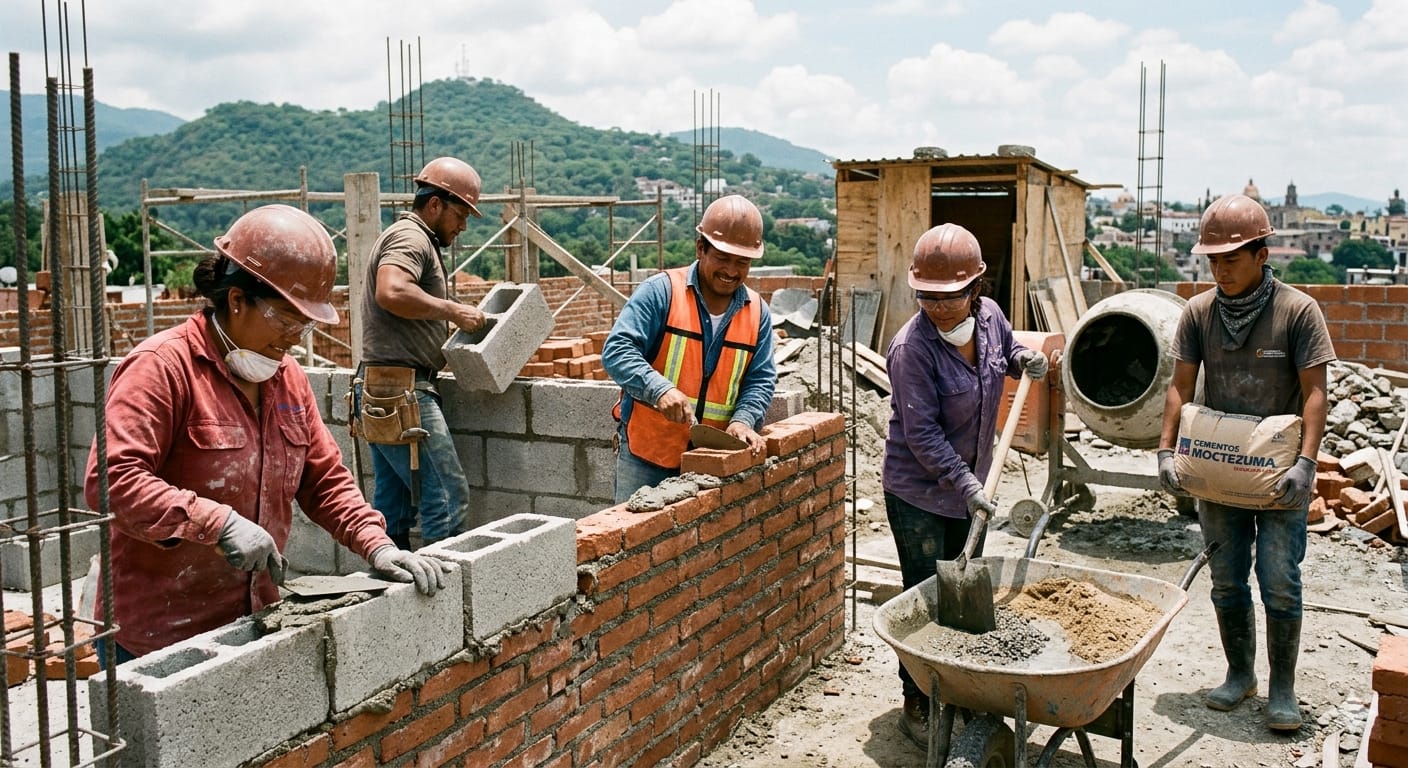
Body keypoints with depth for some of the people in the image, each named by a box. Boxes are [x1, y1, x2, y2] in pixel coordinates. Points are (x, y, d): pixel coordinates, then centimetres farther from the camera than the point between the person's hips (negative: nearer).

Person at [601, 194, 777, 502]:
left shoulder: (757, 311, 6)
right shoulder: (661, 291, -8)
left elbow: (760, 380, 6)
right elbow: (616, 350, -14)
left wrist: (743, 419, -14)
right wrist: (660, 389, -29)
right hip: (646, 455, -3)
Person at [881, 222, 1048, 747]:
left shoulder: (989, 315, -6)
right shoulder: (911, 348, -24)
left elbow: (1006, 350, 18)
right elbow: (921, 432, -24)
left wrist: (1023, 359, -4)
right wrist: (964, 483, -27)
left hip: (972, 483, 7)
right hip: (918, 492, -6)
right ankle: (917, 705, 16)